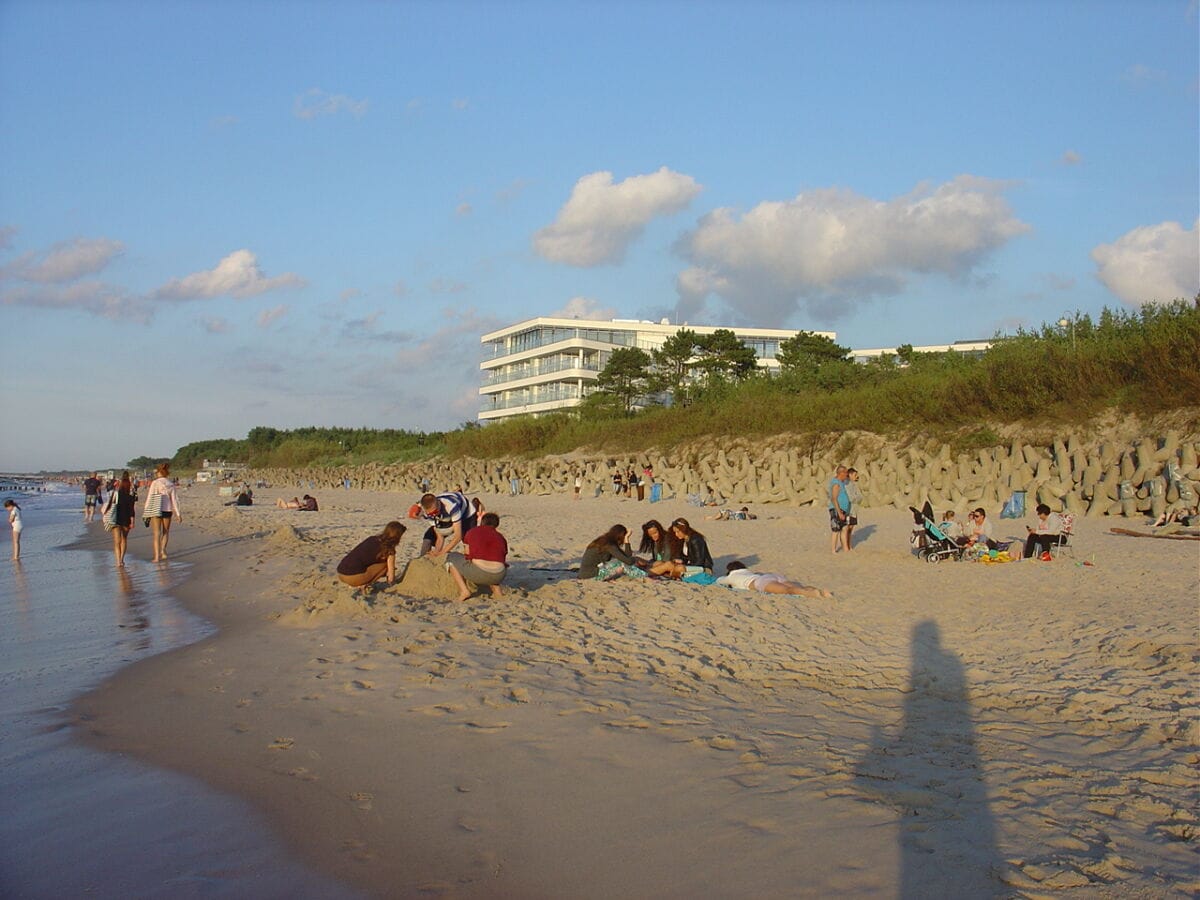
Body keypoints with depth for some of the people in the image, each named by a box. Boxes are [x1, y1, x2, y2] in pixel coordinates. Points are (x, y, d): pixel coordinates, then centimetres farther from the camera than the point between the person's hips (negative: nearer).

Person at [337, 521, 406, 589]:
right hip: (353, 577, -8)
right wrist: (391, 580, 27)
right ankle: (363, 585, -1)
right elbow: (391, 578, 4)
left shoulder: (372, 539, 18)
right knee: (386, 564, 5)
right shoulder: (389, 550, -2)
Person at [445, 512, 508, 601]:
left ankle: (464, 590, 8)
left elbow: (468, 554, 28)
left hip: (477, 572, -4)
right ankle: (496, 589, 20)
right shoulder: (500, 537, 25)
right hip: (499, 576, 4)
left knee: (451, 558, 24)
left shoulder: (472, 532, 20)